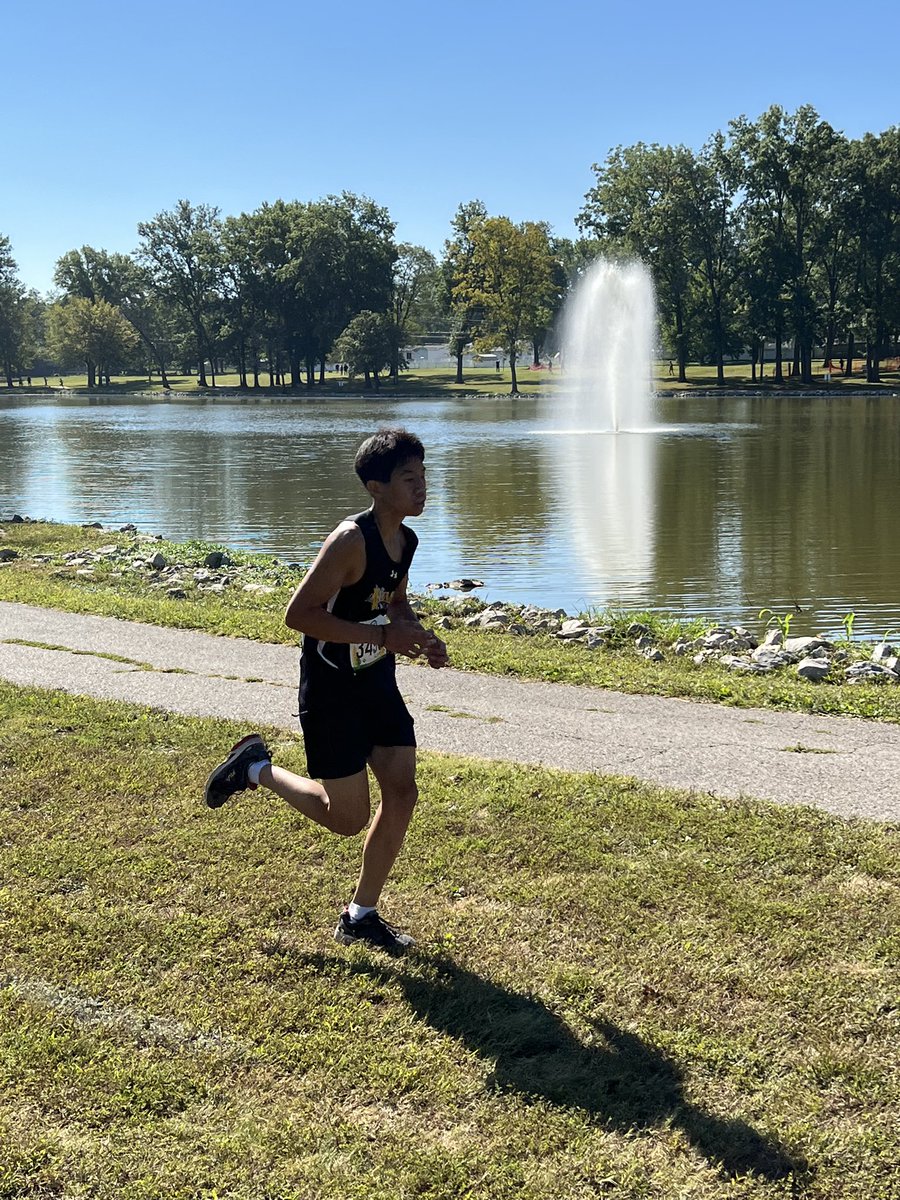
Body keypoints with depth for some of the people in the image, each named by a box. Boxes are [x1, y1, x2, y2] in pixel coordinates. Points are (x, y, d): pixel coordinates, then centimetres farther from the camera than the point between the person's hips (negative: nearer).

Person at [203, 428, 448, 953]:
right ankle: (258, 768, 22)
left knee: (403, 791, 3)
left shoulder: (407, 540, 2)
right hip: (331, 688, -8)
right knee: (348, 818, -2)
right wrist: (382, 636, -28)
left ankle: (362, 916, 18)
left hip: (378, 682, 8)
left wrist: (420, 634, 0)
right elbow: (299, 613, -26)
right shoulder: (351, 541, -24)